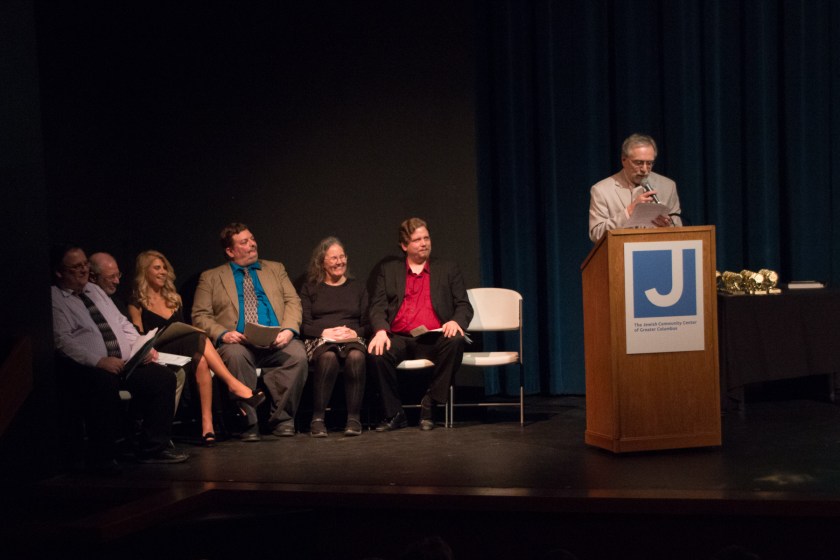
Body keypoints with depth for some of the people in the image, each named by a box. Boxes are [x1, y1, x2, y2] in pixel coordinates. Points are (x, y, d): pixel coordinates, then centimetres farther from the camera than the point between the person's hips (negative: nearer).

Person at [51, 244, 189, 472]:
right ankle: (102, 457, -24)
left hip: (125, 362, 7)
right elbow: (63, 340, -12)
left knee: (163, 377, -16)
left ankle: (153, 447, -9)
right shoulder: (54, 299, 0)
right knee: (105, 385, -39)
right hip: (87, 368, -7)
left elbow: (122, 323, 24)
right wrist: (99, 361, -24)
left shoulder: (95, 291, 24)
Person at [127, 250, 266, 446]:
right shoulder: (137, 304, 6)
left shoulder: (173, 299, 24)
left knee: (200, 361, -32)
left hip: (182, 352, 5)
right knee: (200, 339, -30)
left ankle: (207, 424, -42)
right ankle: (234, 385, -33)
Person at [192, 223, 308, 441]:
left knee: (298, 354, -31)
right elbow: (200, 316, 7)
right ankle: (248, 423, -27)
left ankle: (282, 419, -18)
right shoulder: (210, 277, 16)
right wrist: (222, 334, -13)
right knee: (235, 355, -38)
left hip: (276, 342, 2)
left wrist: (288, 330, -8)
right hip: (238, 341, -2)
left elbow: (293, 302, 13)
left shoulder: (275, 269, 24)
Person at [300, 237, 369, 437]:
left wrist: (355, 333, -8)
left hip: (352, 340, 1)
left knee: (356, 356, -37)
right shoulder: (310, 288, 17)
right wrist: (325, 332, -12)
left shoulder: (357, 288, 23)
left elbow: (367, 324, 14)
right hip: (320, 341, -1)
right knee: (328, 357, -39)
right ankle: (317, 419, -35)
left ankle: (354, 418, -34)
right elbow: (304, 325, 5)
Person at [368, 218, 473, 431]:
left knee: (455, 342, -34)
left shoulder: (448, 270, 19)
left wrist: (456, 322, -13)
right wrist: (381, 331, -14)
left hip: (433, 340, 0)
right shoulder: (388, 271, 18)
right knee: (378, 353, -32)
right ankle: (394, 414, -15)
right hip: (399, 339, 0)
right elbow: (377, 307, 8)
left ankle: (429, 406, -20)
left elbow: (464, 306, 12)